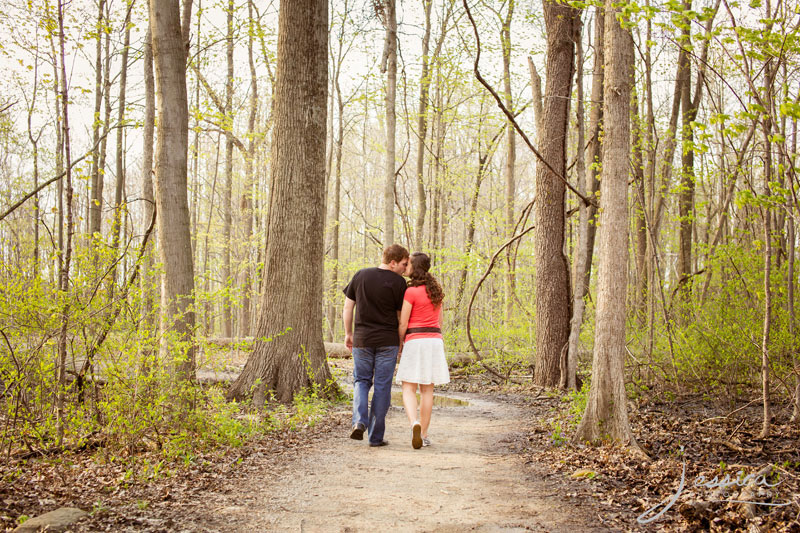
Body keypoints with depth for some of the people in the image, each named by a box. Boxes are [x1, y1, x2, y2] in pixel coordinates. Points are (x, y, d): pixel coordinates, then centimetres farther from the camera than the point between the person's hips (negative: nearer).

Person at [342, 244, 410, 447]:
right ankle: (376, 436, 7)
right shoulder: (398, 282, -8)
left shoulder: (360, 276, 4)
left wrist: (348, 334, 16)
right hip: (388, 341, -2)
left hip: (362, 339, 3)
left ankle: (359, 421, -8)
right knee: (382, 386, 5)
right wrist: (402, 343, 9)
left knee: (361, 381, 16)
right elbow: (401, 316, -3)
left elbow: (348, 307, 7)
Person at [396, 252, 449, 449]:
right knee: (427, 390, 10)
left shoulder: (411, 291, -10)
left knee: (409, 389, -1)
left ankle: (415, 423, -25)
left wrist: (399, 344, 4)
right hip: (435, 342, 6)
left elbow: (403, 323, -10)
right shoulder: (435, 290, 11)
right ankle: (424, 435, 11)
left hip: (415, 342, -6)